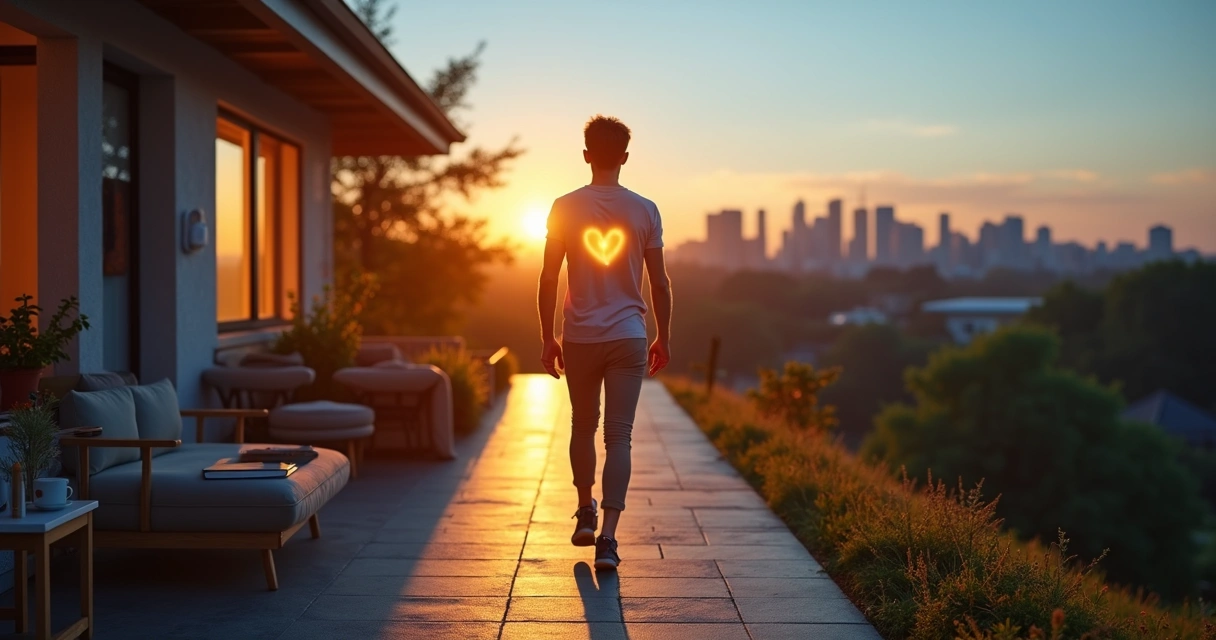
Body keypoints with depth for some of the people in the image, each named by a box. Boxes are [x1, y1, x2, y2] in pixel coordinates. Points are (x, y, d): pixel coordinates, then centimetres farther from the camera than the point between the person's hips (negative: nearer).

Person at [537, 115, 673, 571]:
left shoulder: (565, 208, -2)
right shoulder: (645, 211, -1)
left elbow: (548, 280, -1)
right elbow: (660, 283, 2)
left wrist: (547, 339, 8)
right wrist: (663, 339, 13)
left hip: (580, 338, 1)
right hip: (628, 339, -1)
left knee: (583, 426, 19)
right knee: (619, 436, -1)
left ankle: (586, 516, 32)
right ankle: (607, 538, -9)